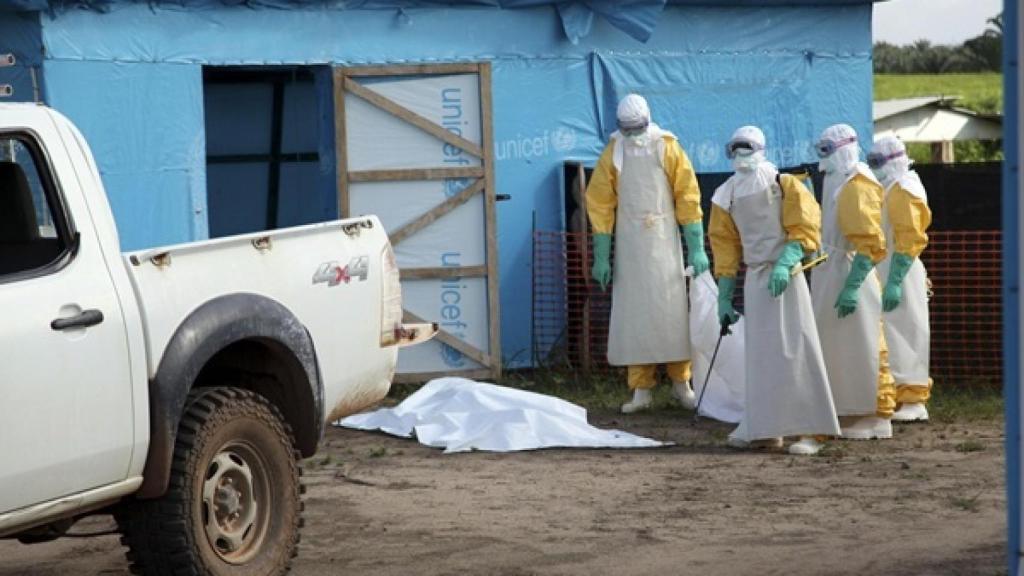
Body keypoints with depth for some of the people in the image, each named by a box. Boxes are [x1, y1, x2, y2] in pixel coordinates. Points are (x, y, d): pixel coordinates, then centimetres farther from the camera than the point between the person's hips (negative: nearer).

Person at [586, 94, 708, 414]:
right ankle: (641, 389, 5)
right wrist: (601, 257, 0)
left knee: (672, 310, 0)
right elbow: (600, 206, 3)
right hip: (630, 245, 1)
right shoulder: (613, 154, 1)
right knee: (633, 314, 1)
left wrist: (696, 249, -4)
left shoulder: (667, 148, -2)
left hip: (664, 243, -1)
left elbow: (688, 198, -1)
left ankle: (681, 382, 11)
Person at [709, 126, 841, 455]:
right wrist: (724, 298, 12)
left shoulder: (784, 184, -4)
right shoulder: (727, 195, 10)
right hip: (754, 278, 6)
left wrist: (784, 264, -25)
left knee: (794, 350, -9)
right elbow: (725, 246, 14)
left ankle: (813, 431, -7)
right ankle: (765, 427, 15)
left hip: (784, 277, -5)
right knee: (759, 353, 8)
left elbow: (805, 230, -10)